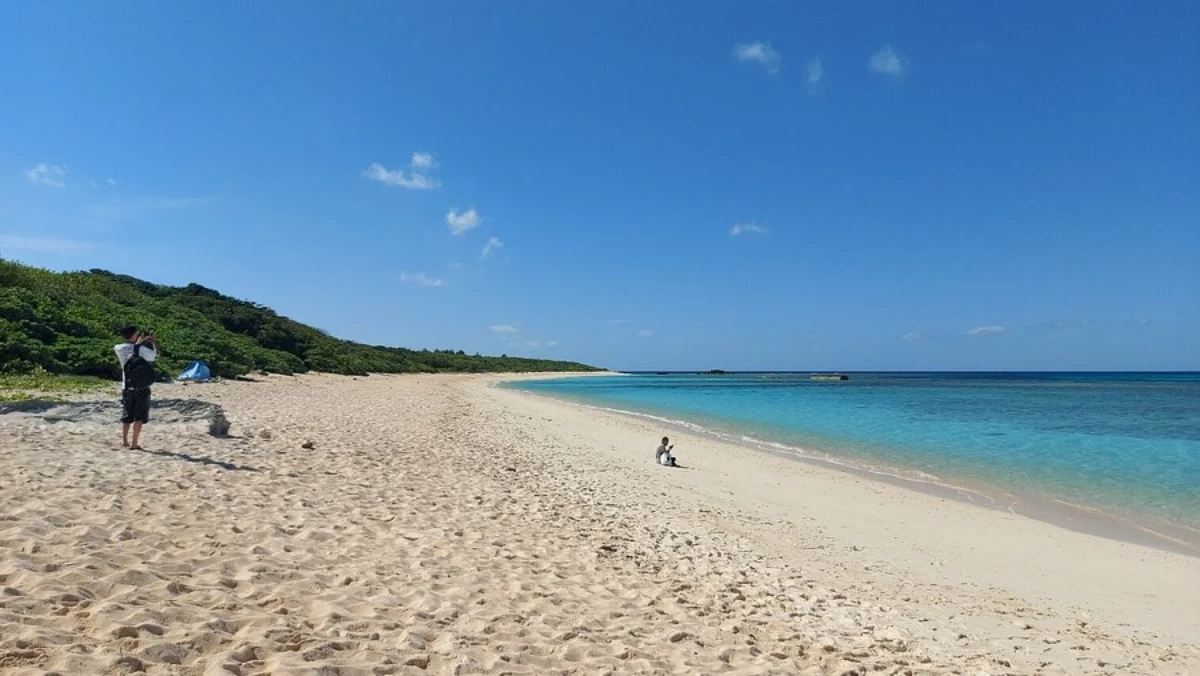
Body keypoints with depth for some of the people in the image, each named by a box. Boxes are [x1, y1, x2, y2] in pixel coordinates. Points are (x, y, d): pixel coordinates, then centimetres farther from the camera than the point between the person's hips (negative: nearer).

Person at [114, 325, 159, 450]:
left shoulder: (119, 349, -4)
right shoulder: (141, 349, -12)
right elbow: (156, 355, 2)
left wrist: (138, 342, 17)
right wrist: (154, 342, 13)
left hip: (127, 387, 4)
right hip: (142, 388, -4)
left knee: (126, 415, 17)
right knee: (139, 417, 2)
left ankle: (124, 441, 23)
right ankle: (134, 443, 0)